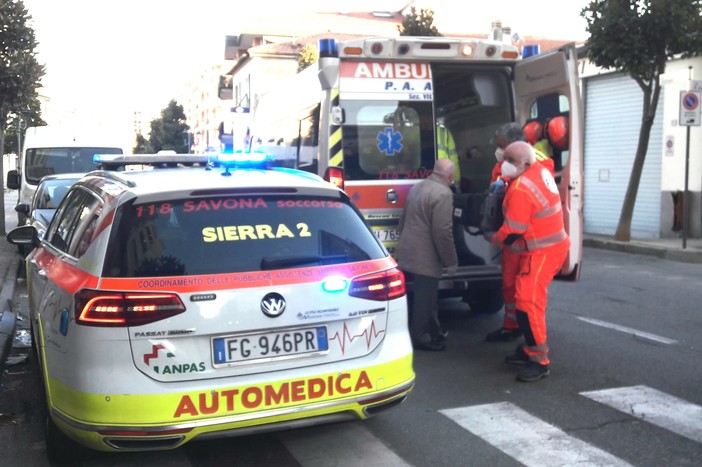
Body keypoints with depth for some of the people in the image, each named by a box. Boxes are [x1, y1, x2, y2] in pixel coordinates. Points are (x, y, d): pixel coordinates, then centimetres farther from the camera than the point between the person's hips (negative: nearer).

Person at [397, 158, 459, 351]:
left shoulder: (417, 187, 13)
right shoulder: (443, 193, -17)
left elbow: (404, 220, 21)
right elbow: (442, 232, -21)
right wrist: (451, 261, -12)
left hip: (407, 254, 10)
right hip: (425, 258, -10)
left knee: (422, 297, 19)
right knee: (425, 299, 2)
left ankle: (433, 333, 32)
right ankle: (421, 338, 12)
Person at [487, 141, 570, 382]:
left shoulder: (521, 189, -24)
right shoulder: (541, 170, 5)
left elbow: (512, 231, -19)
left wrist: (493, 238, 1)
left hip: (541, 252, -10)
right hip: (552, 245, 10)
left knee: (528, 302, -12)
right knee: (527, 298, 16)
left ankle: (539, 361, -7)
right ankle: (530, 349, 26)